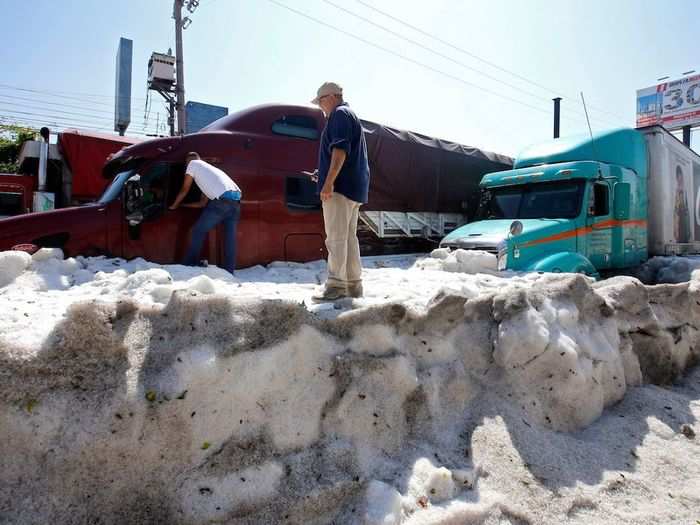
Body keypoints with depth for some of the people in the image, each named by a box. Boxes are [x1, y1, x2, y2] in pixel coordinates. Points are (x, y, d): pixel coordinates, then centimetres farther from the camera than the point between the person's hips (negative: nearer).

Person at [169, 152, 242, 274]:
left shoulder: (193, 163, 16)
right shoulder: (209, 168, 37)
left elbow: (184, 190, 21)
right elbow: (203, 203, 34)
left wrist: (174, 206, 35)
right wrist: (183, 205, 45)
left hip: (222, 199, -7)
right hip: (236, 200, 7)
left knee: (198, 230, 6)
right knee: (230, 236, 7)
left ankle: (189, 265, 10)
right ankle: (229, 272, 6)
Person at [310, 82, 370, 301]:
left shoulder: (340, 114, -4)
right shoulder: (352, 116, 27)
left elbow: (340, 150, -18)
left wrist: (329, 181, -24)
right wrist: (324, 174, 33)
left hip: (341, 185, -10)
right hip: (354, 187, 10)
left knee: (336, 237, -11)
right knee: (349, 236, 10)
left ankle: (336, 285, -11)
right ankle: (353, 284, 13)